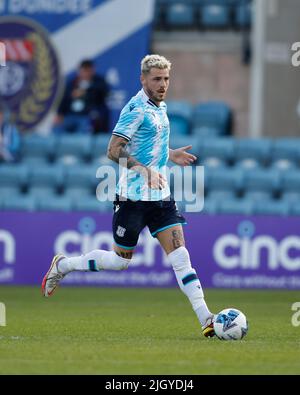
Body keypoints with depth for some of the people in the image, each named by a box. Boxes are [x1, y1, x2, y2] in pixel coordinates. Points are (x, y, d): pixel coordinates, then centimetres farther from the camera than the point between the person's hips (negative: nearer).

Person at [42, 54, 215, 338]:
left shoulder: (160, 108, 15)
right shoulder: (137, 108, -13)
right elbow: (114, 150, -19)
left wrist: (170, 155, 14)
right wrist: (145, 170, -28)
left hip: (160, 196, 7)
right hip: (133, 196, -7)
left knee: (180, 256, -5)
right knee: (120, 261, 4)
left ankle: (206, 319, -11)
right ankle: (62, 265, 26)